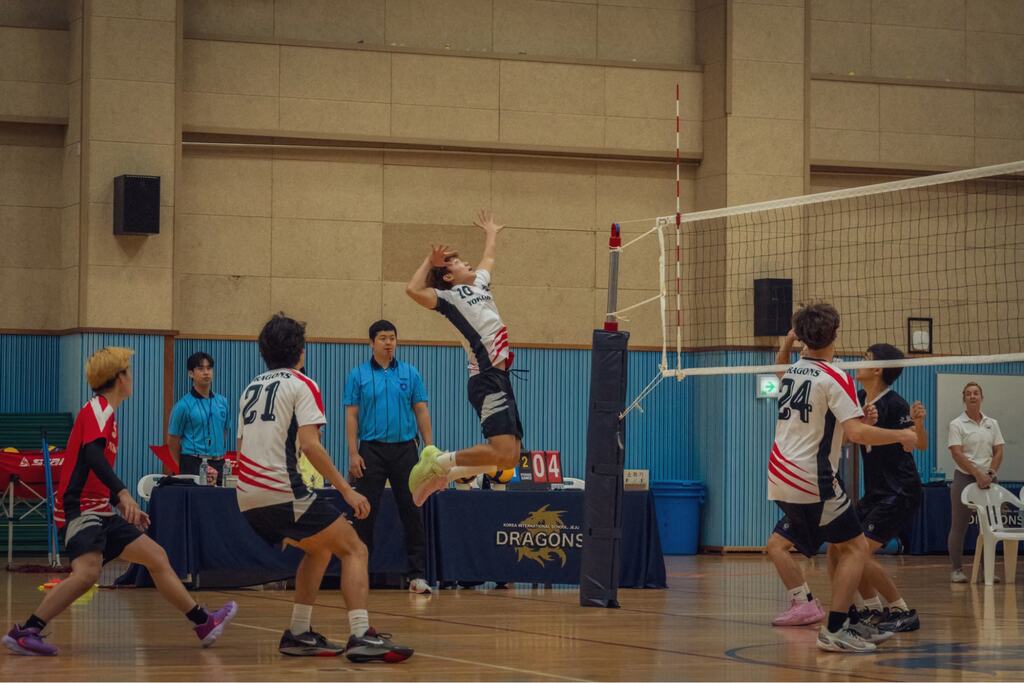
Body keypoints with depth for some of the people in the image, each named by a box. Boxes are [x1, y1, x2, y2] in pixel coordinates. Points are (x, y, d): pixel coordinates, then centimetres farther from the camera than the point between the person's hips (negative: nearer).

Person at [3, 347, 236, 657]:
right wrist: (122, 493, -36)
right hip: (80, 508, -10)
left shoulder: (102, 411, 20)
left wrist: (124, 506, 28)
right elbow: (91, 454, -26)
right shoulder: (99, 409, -9)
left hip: (99, 512, 10)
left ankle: (203, 623, 17)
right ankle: (24, 632, -26)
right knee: (87, 572, -29)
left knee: (156, 556, 11)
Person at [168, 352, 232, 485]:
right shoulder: (183, 405, -4)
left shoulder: (223, 402, 10)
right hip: (194, 464, -5)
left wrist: (219, 462, 15)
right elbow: (173, 442, 2)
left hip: (218, 465, 5)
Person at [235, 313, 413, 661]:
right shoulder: (302, 385, -2)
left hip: (248, 498, 8)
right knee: (354, 550, -2)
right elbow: (309, 444, -15)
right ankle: (361, 637, -20)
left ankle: (299, 634, 19)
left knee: (319, 548, 26)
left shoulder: (251, 387, 20)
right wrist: (347, 491, -14)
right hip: (283, 493, -8)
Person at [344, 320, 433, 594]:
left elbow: (421, 411, 6)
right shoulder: (358, 375, 4)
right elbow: (351, 416, 2)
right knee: (365, 513, 0)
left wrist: (430, 449, -2)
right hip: (371, 450, -1)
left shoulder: (410, 374, 7)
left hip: (404, 448, 1)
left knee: (412, 511, -1)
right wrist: (353, 453, -6)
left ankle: (417, 574, 2)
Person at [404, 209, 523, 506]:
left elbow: (488, 259, 44)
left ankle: (441, 472, 16)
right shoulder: (449, 297, -2)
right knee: (503, 453, -20)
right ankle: (438, 462, -6)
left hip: (500, 377, 9)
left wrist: (491, 233, 58)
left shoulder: (479, 285, 21)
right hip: (487, 378, -9)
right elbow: (414, 290, -20)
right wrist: (430, 261, -9)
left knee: (510, 456, 7)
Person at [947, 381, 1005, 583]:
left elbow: (998, 451, 8)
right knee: (959, 526, -2)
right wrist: (977, 474, -20)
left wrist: (991, 473, -8)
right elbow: (957, 454, -12)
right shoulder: (957, 424, -3)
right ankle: (957, 570, 3)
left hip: (987, 479, 4)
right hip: (964, 478, -4)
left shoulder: (992, 423, 12)